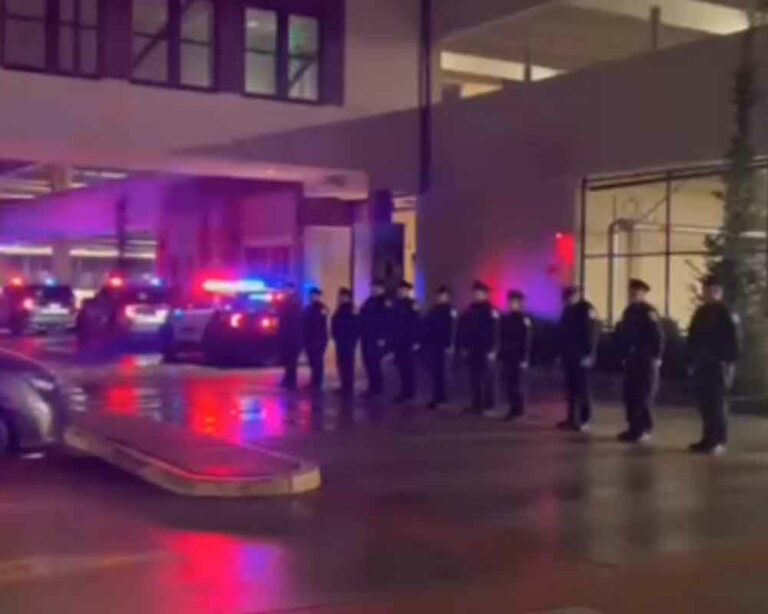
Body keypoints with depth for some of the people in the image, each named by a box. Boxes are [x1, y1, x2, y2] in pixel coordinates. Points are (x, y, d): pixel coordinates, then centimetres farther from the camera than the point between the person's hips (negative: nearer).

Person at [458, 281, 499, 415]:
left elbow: (493, 331, -15)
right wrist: (464, 346, 10)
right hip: (473, 349, 7)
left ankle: (488, 404, 6)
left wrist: (491, 350, -17)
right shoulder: (471, 309, 10)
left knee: (486, 376, -1)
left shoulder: (490, 310, -11)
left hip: (484, 350, -7)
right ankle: (476, 404, 16)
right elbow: (464, 328, 14)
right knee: (474, 376, 9)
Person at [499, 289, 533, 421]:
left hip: (518, 358, -6)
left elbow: (527, 341, -11)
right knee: (509, 384, 5)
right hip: (507, 357, 6)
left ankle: (519, 409, 2)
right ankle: (514, 408, 12)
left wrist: (524, 359, -15)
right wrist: (500, 355, 11)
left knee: (516, 384, -5)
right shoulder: (505, 318, 10)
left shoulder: (524, 319, -8)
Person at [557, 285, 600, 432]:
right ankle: (572, 419, 15)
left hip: (582, 357, -8)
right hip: (569, 356, 8)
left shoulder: (587, 309, -12)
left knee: (583, 389, -3)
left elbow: (592, 334, -16)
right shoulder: (568, 310, 12)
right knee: (571, 388, 10)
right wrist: (562, 353, 16)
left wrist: (589, 355, -20)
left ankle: (584, 421, 1)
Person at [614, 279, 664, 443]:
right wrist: (623, 355, 13)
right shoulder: (629, 311, 13)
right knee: (630, 394, 8)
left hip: (646, 360, -8)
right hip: (631, 359, 8)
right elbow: (622, 334, 18)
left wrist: (656, 357, -17)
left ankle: (643, 429, 0)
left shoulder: (649, 312, -12)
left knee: (643, 396, -5)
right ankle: (634, 427, 16)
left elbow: (658, 336, -16)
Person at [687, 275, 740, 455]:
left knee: (716, 402, -7)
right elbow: (693, 337, 19)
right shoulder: (701, 312, 16)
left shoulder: (726, 314, -7)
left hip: (718, 364, -8)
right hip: (702, 364, 8)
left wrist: (729, 362, -19)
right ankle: (709, 439, 15)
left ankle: (718, 441, -3)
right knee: (705, 402, 8)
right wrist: (693, 360, 13)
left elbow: (732, 341, -13)